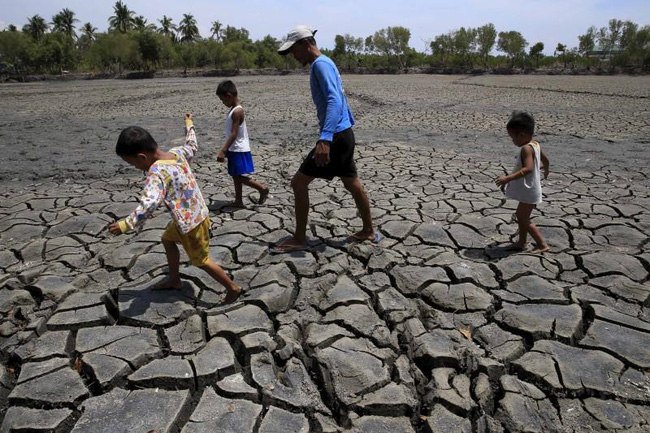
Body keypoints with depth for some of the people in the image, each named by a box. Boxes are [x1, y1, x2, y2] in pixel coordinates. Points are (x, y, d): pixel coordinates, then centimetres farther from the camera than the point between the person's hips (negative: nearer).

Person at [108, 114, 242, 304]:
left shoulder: (157, 171, -27)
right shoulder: (177, 152, -4)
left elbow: (150, 202, -41)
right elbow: (192, 147, 18)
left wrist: (126, 224, -35)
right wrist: (189, 126, 34)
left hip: (191, 222, -9)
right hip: (196, 214, 9)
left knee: (201, 261, 9)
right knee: (167, 239, 28)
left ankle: (233, 288, 22)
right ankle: (174, 280, 44)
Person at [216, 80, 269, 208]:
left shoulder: (237, 111, -18)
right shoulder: (233, 109, 11)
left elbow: (234, 134, -24)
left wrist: (223, 151, -27)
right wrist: (226, 149, 21)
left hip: (239, 150, -10)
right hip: (234, 150, 10)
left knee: (240, 177, -6)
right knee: (236, 176, 12)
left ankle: (262, 189, 7)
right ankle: (238, 201, 19)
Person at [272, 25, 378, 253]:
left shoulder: (321, 64, -13)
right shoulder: (324, 64, 18)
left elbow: (335, 101, -27)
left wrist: (325, 139, -36)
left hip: (336, 136, -10)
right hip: (343, 134, 10)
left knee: (299, 182, -5)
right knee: (352, 183, 16)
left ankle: (299, 239, 5)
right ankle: (369, 231, 28)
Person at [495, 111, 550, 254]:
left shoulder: (526, 148, -23)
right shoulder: (535, 145, 7)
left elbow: (528, 168, -36)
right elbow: (545, 160, 22)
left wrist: (508, 178, -40)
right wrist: (546, 169, 43)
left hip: (529, 192, -10)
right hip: (528, 190, 10)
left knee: (524, 220, 0)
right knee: (521, 216, 19)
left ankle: (542, 245, 9)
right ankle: (521, 243, 30)